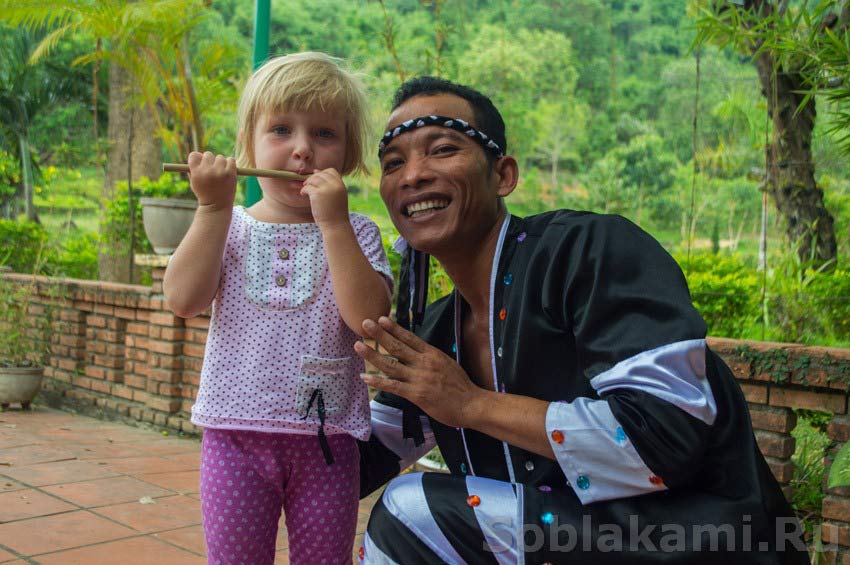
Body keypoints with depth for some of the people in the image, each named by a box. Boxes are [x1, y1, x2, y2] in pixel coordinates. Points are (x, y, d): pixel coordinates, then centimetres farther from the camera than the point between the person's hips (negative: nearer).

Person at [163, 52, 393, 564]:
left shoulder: (356, 233, -1)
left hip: (326, 439, 0)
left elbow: (369, 318, -17)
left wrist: (333, 221, -20)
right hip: (236, 433, 1)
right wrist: (214, 208, -14)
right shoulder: (230, 228, 3)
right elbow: (184, 300, -12)